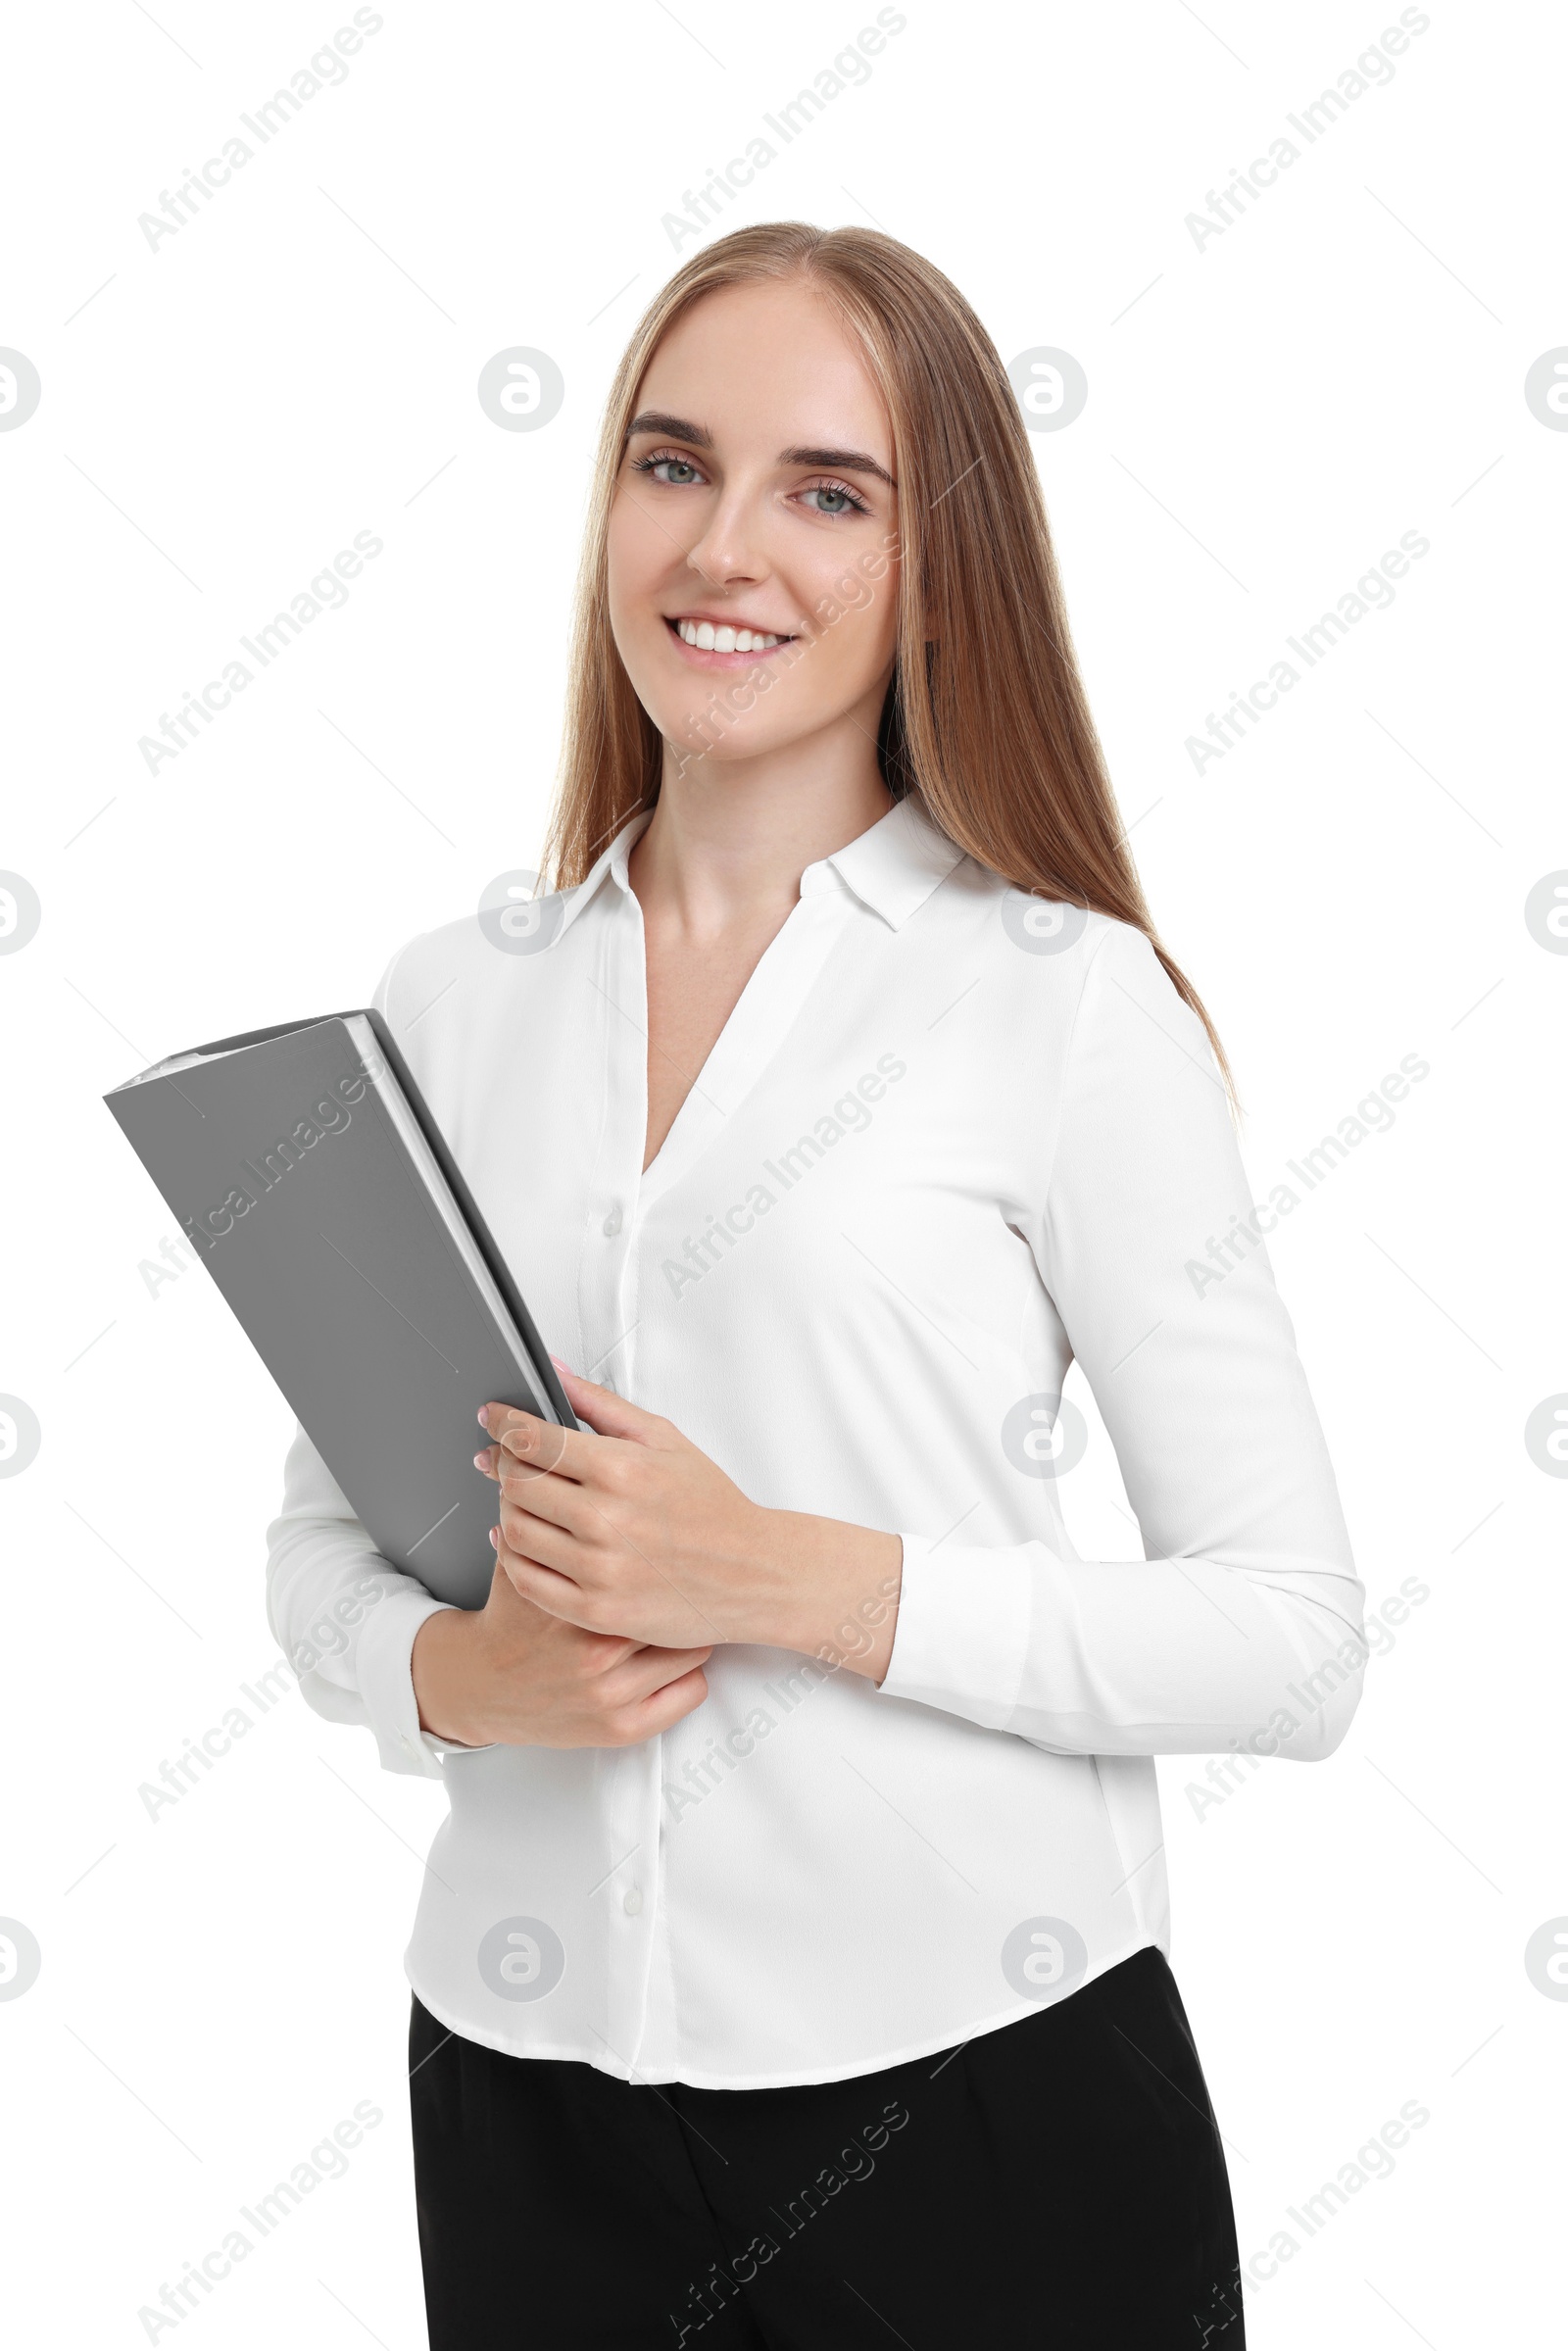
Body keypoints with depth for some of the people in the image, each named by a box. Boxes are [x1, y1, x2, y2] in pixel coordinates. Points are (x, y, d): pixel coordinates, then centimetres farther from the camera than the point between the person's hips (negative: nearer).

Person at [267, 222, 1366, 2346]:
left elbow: (1293, 1643, -9)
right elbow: (322, 1541, 10)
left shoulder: (1070, 1003, -8)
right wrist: (458, 1674, -11)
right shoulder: (443, 1008, 4)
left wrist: (789, 1579, -19)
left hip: (979, 2091, -3)